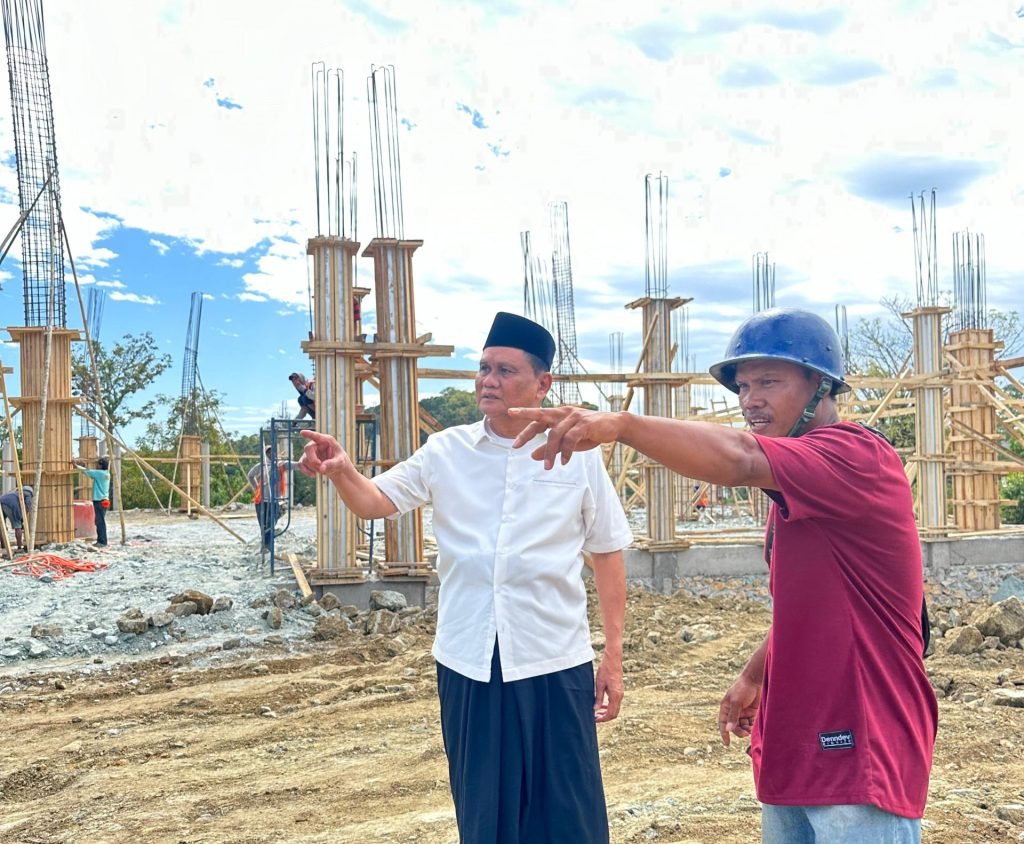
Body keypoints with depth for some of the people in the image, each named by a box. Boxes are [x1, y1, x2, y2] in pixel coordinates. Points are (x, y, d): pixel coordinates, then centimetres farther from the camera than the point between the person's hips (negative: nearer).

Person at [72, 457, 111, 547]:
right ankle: (100, 541, 17)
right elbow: (89, 473, 22)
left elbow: (87, 471, -6)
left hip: (100, 501, -9)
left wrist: (76, 466, 7)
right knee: (99, 521, 13)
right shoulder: (105, 473, 14)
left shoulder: (100, 473, -12)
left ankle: (102, 542, -7)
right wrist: (79, 465, 21)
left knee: (100, 522, -8)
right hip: (102, 500, 9)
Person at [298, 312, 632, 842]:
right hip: (468, 663, 2)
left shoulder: (578, 455, -2)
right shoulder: (445, 451, 2)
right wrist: (340, 470, -24)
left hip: (554, 663, -2)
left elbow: (607, 555, 2)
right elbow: (376, 502, -1)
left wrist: (613, 656, 1)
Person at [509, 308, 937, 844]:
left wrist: (622, 424, -44)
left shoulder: (858, 457, -18)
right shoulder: (792, 487, 13)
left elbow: (738, 459, -37)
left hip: (862, 754, -9)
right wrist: (755, 675, 15)